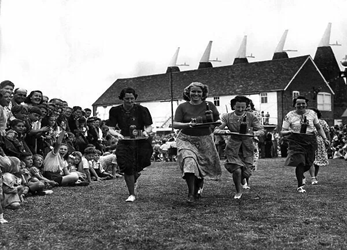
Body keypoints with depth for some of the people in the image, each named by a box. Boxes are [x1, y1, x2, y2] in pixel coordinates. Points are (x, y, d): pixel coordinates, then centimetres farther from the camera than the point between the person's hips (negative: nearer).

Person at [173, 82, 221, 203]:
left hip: (205, 140, 2)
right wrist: (188, 124, -25)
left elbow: (218, 121, 9)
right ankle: (191, 194, -13)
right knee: (189, 162, -20)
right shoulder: (182, 107, -2)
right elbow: (175, 124, -9)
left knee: (204, 165, 7)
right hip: (186, 139, -2)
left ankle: (199, 185, 41)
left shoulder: (209, 106, 1)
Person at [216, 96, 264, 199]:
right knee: (237, 170, -16)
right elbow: (217, 128, -12)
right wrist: (218, 131, -37)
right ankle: (238, 192, 12)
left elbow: (261, 131, -10)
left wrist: (253, 133, -32)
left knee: (246, 172, -3)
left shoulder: (251, 117, -6)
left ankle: (246, 179, 40)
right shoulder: (227, 117, -5)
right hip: (233, 146, -1)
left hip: (247, 147, 1)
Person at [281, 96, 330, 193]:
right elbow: (282, 132, -2)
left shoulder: (312, 113, 5)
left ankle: (300, 175, 39)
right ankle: (300, 186, -2)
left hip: (310, 141, 3)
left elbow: (318, 128, 16)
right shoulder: (289, 116, -3)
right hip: (296, 141, -3)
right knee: (299, 162, -15)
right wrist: (289, 132, -24)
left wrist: (325, 138, 5)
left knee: (308, 164, 5)